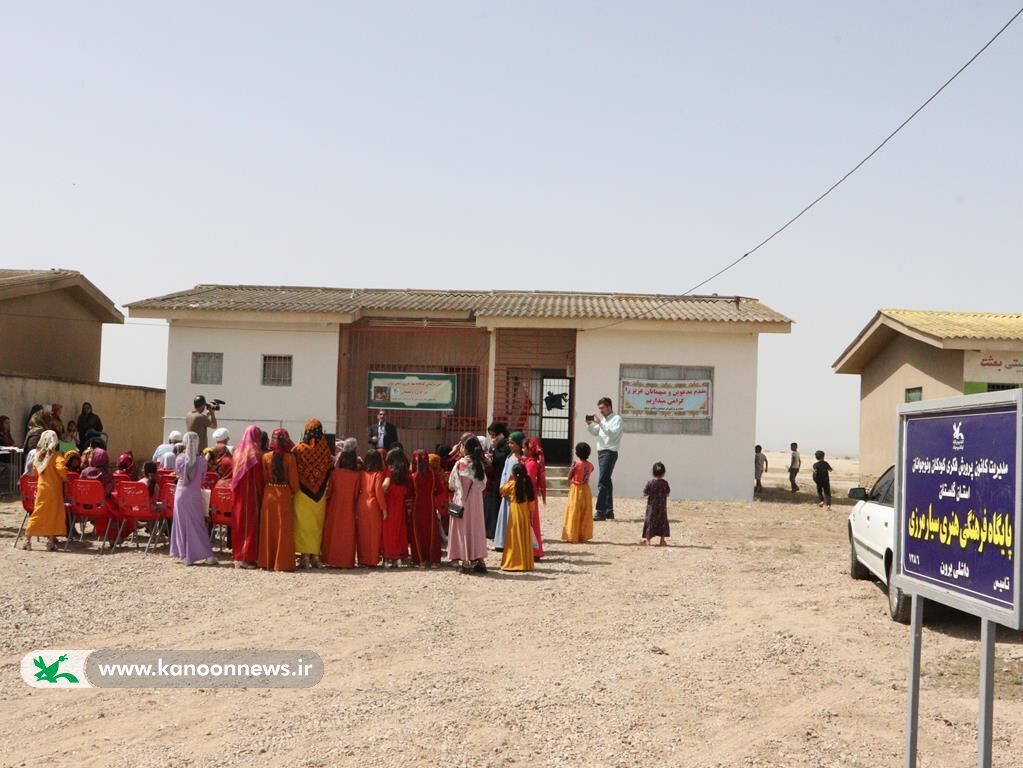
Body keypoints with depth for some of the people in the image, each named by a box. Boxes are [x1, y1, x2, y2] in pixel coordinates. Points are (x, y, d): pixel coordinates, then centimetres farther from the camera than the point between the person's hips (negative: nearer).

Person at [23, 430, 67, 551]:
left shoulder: (38, 456, 6)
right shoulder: (56, 456, -12)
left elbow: (34, 472, 16)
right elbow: (61, 469, -26)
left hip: (41, 488, 5)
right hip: (53, 489, -5)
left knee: (37, 513, 11)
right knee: (54, 515, 3)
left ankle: (27, 539, 13)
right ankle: (51, 541, 5)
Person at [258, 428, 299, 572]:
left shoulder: (266, 457, -2)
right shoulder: (290, 457, -10)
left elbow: (264, 477, 1)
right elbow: (293, 478, -8)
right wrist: (294, 491, 8)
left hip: (269, 494, 3)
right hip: (285, 495, -3)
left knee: (269, 528, 10)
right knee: (284, 529, 4)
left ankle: (267, 561, 14)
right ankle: (283, 562, 4)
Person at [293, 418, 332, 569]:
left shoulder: (299, 449, -11)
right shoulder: (324, 448, -7)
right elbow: (330, 469, 0)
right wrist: (327, 490, 11)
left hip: (303, 493, -2)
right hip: (320, 494, 2)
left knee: (304, 524, 5)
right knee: (317, 524, 11)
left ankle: (305, 556, 3)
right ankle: (315, 555, 13)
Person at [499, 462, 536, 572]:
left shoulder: (512, 484, -8)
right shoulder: (528, 484, 2)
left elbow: (502, 491, 11)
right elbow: (531, 502, 3)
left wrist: (509, 480, 16)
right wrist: (531, 515, 10)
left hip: (515, 514, -4)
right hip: (526, 514, 4)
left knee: (515, 539, 0)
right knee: (525, 539, 9)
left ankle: (512, 563, 1)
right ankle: (526, 563, 13)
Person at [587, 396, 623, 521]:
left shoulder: (617, 419, -7)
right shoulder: (603, 419, 19)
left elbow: (612, 434, -20)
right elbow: (595, 432, 22)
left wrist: (600, 422, -23)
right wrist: (589, 424, 3)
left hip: (609, 453, -9)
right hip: (601, 452, 9)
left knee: (602, 482, -15)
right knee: (606, 481, 11)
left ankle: (600, 512, -19)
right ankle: (609, 511, 17)